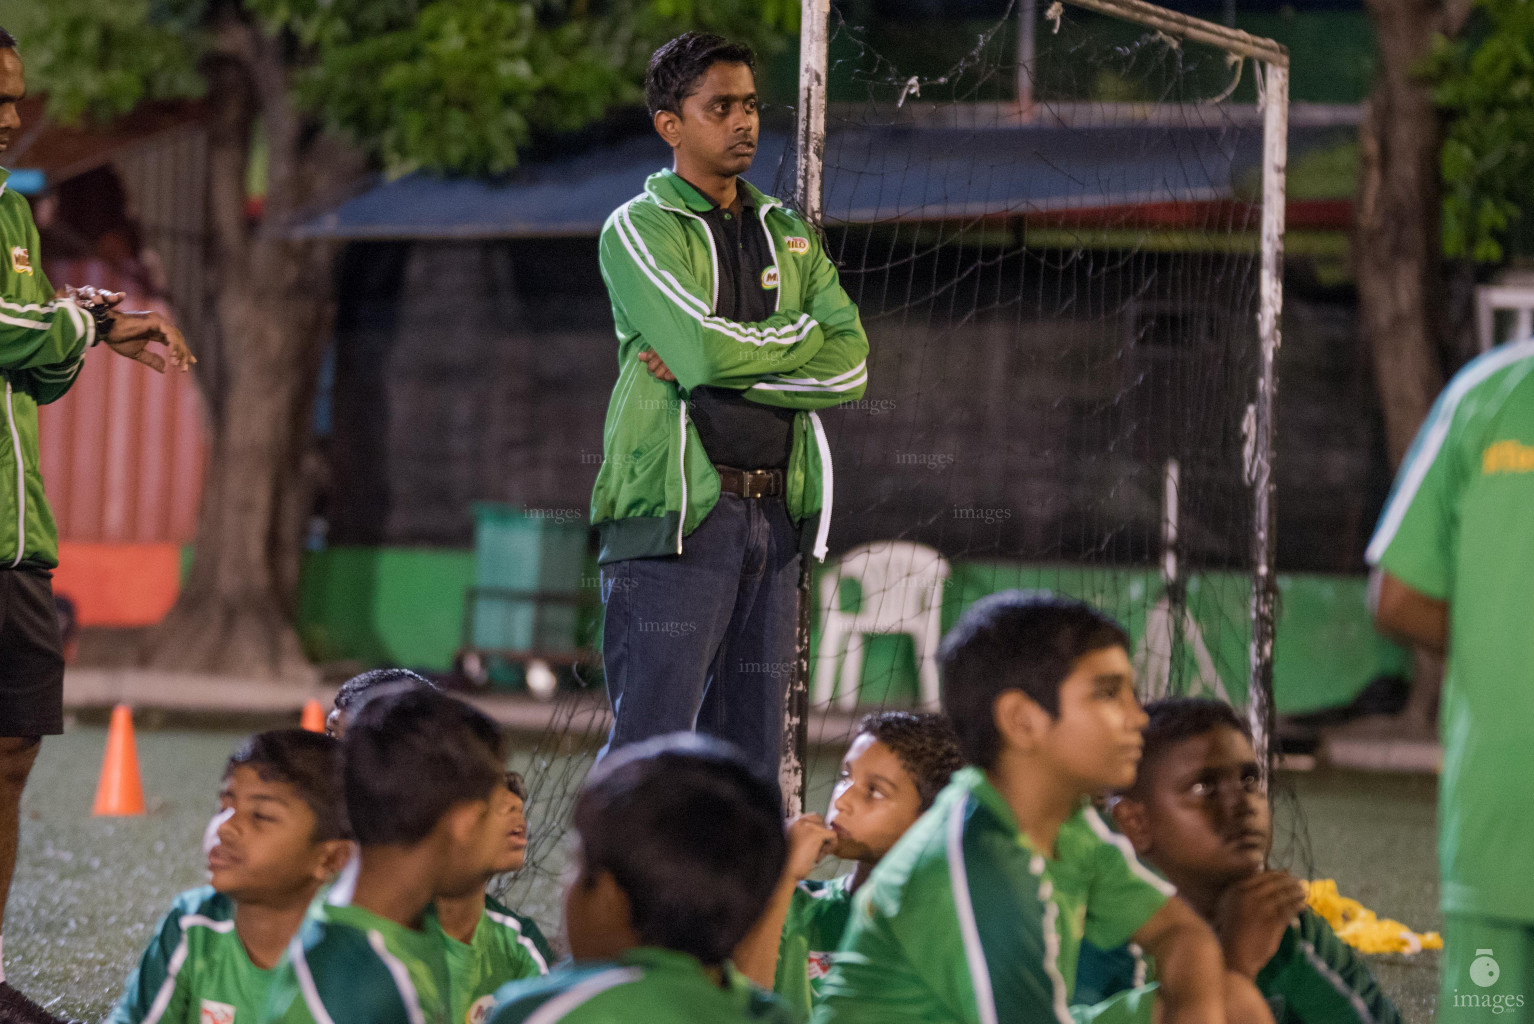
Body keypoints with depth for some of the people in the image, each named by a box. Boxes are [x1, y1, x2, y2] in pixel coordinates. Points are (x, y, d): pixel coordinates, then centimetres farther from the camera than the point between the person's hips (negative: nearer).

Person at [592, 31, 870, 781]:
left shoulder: (788, 233, 17)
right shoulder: (639, 228, 0)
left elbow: (849, 366, 4)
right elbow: (704, 347, -16)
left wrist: (724, 362, -7)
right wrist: (802, 331, 0)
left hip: (775, 514, 6)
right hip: (676, 513, -6)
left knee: (750, 755, 7)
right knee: (651, 745, -10)